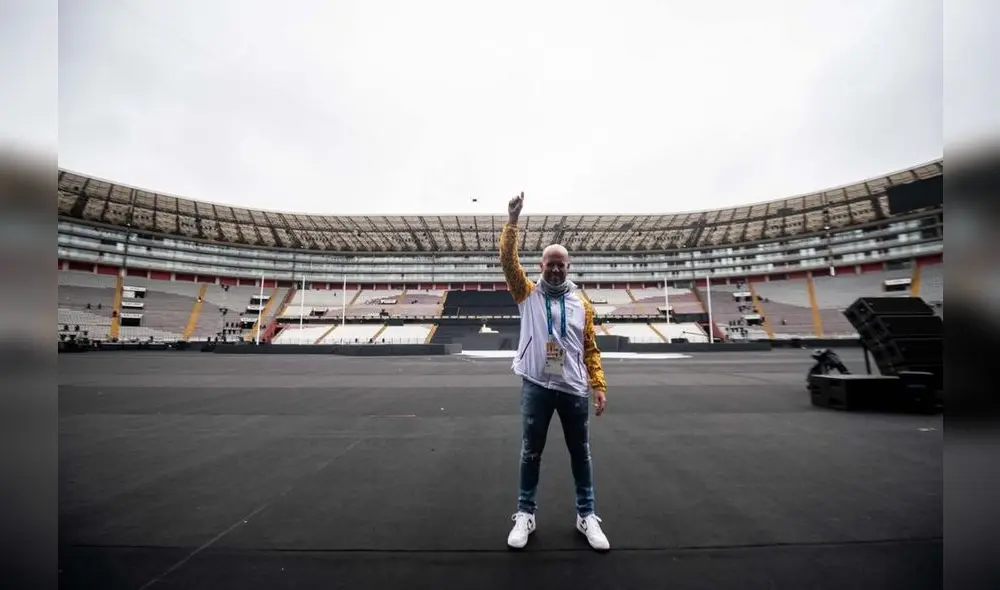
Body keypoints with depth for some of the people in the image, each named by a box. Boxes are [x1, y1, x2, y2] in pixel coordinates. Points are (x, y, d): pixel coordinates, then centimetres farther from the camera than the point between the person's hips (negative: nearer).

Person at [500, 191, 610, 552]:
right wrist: (512, 220, -15)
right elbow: (508, 260, -8)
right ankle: (525, 515, 28)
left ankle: (586, 516, 31)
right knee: (530, 453, 11)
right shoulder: (527, 293, 3)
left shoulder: (582, 303, 7)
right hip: (536, 386, -1)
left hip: (574, 388, 2)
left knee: (580, 453, 14)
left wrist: (599, 386, 2)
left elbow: (590, 348, 8)